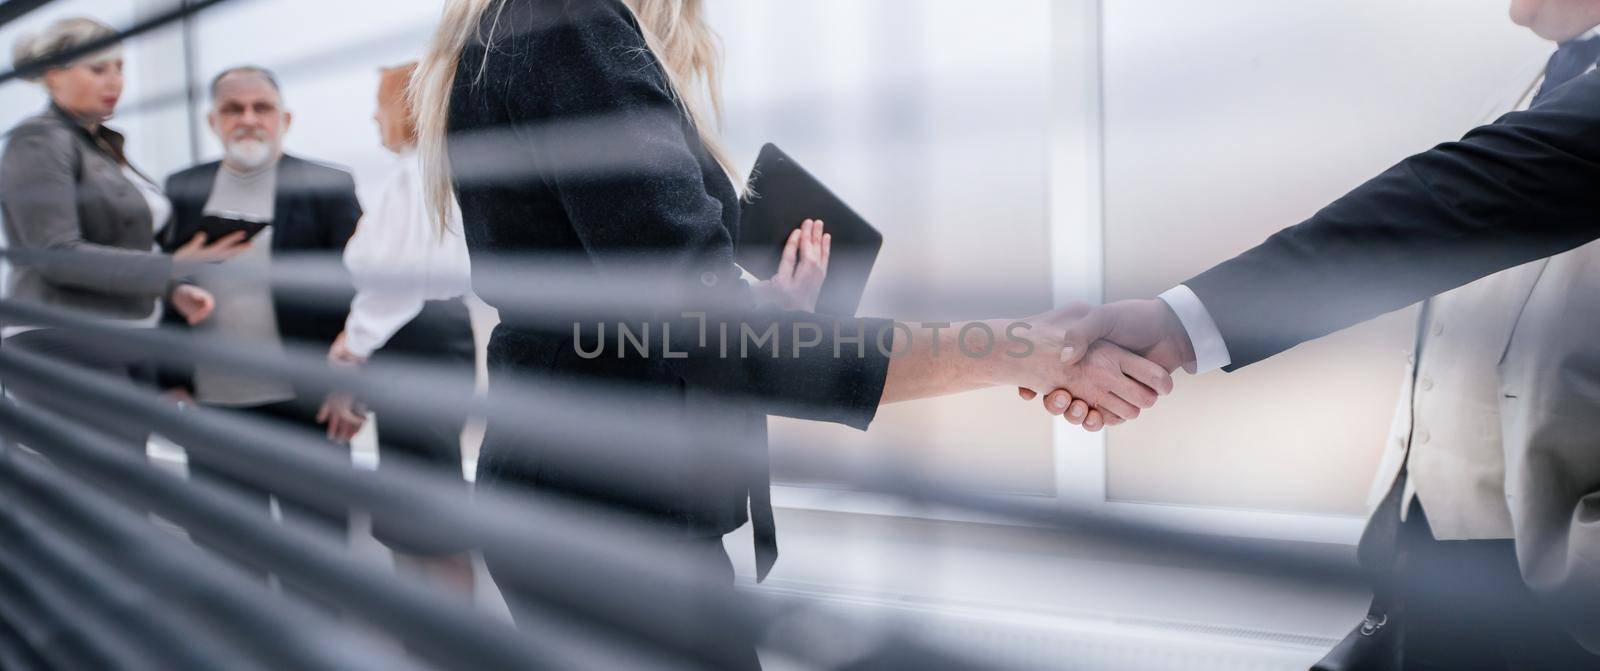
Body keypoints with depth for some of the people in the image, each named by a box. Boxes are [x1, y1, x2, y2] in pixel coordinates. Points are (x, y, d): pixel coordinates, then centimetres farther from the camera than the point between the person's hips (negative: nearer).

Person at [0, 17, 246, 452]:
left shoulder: (106, 145, 18)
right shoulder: (39, 141, -8)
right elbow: (58, 255, -17)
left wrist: (172, 291, 3)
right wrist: (170, 268, -20)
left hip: (124, 348, 9)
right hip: (64, 346, -8)